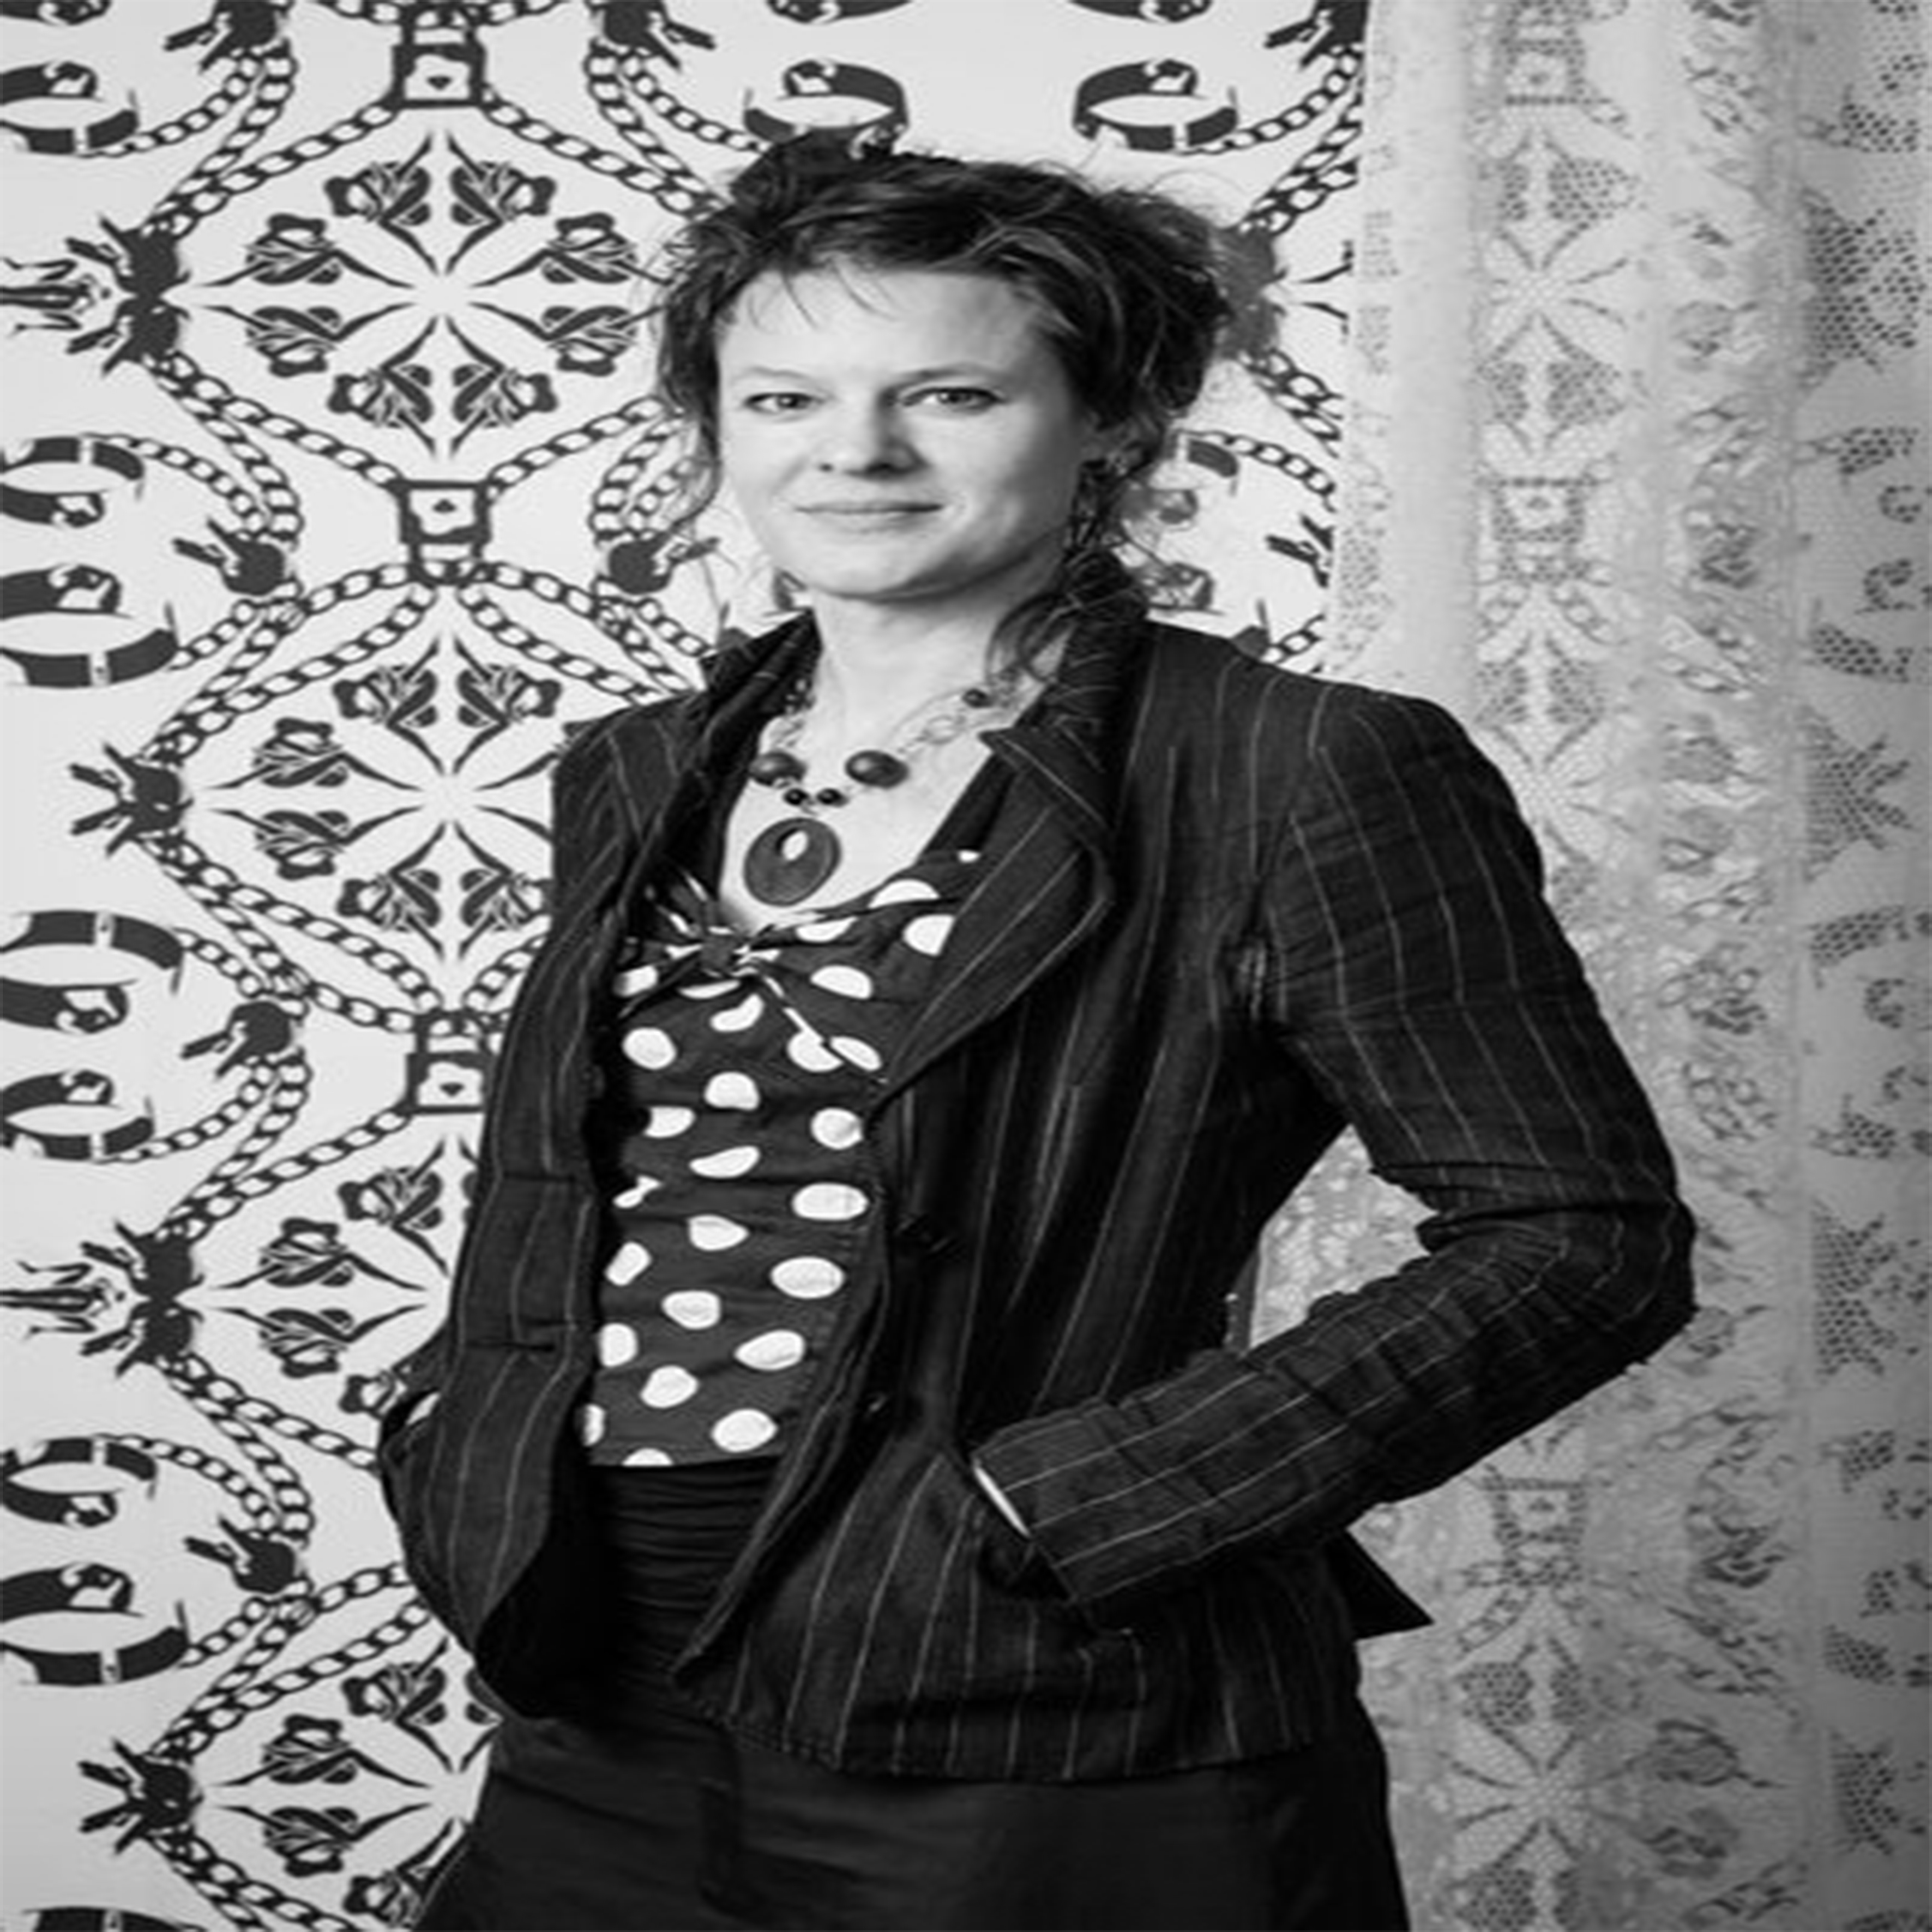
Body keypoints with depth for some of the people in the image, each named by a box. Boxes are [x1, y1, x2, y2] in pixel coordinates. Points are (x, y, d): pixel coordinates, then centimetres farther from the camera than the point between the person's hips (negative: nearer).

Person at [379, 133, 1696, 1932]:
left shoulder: (1310, 774, -10)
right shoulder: (640, 778, 11)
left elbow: (1583, 1236, -13)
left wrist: (1054, 1499, -17)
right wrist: (455, 1437, 2)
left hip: (1041, 1753, -6)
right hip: (594, 1719, 6)